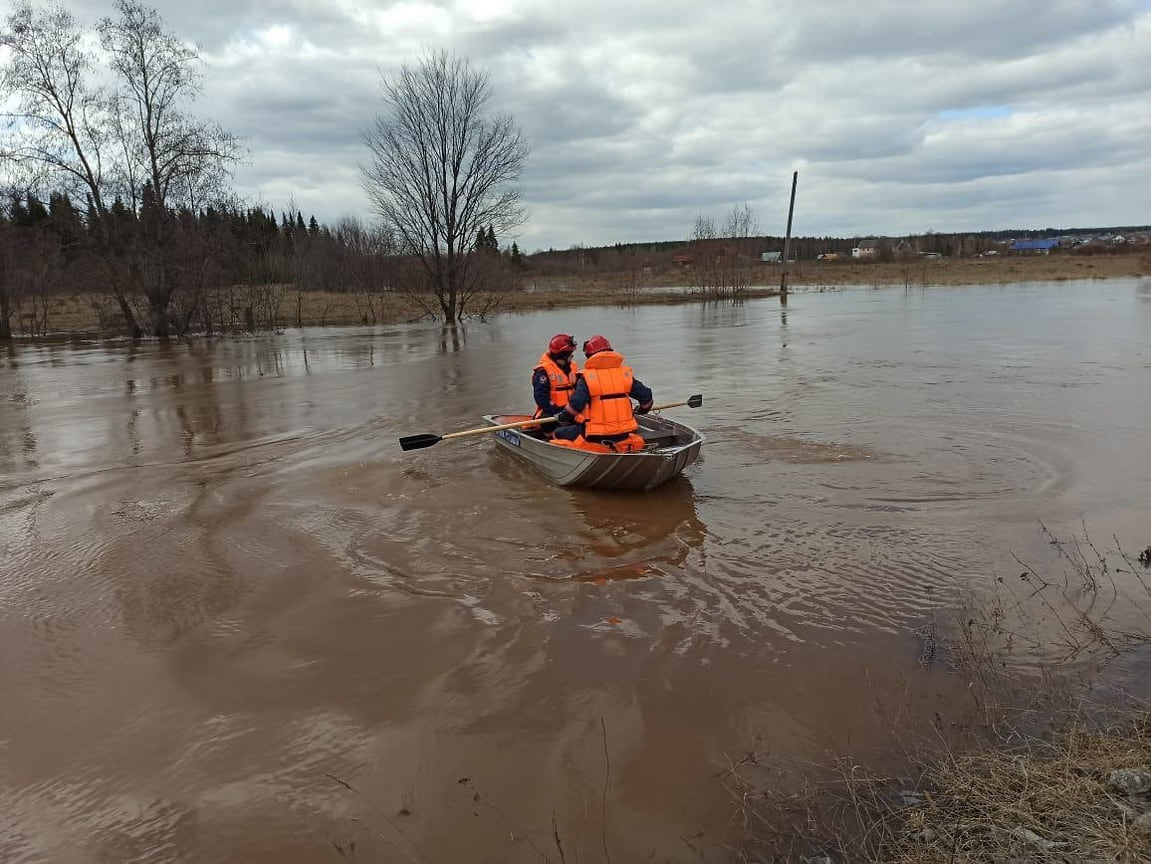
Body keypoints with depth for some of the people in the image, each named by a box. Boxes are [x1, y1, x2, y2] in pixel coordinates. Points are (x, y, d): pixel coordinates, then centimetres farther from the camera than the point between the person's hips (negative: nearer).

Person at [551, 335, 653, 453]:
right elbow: (646, 398, 5)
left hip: (595, 438, -4)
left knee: (559, 433, 14)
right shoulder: (625, 373, 4)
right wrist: (642, 410, 28)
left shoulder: (586, 377, -9)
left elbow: (575, 406, -17)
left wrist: (562, 416, 3)